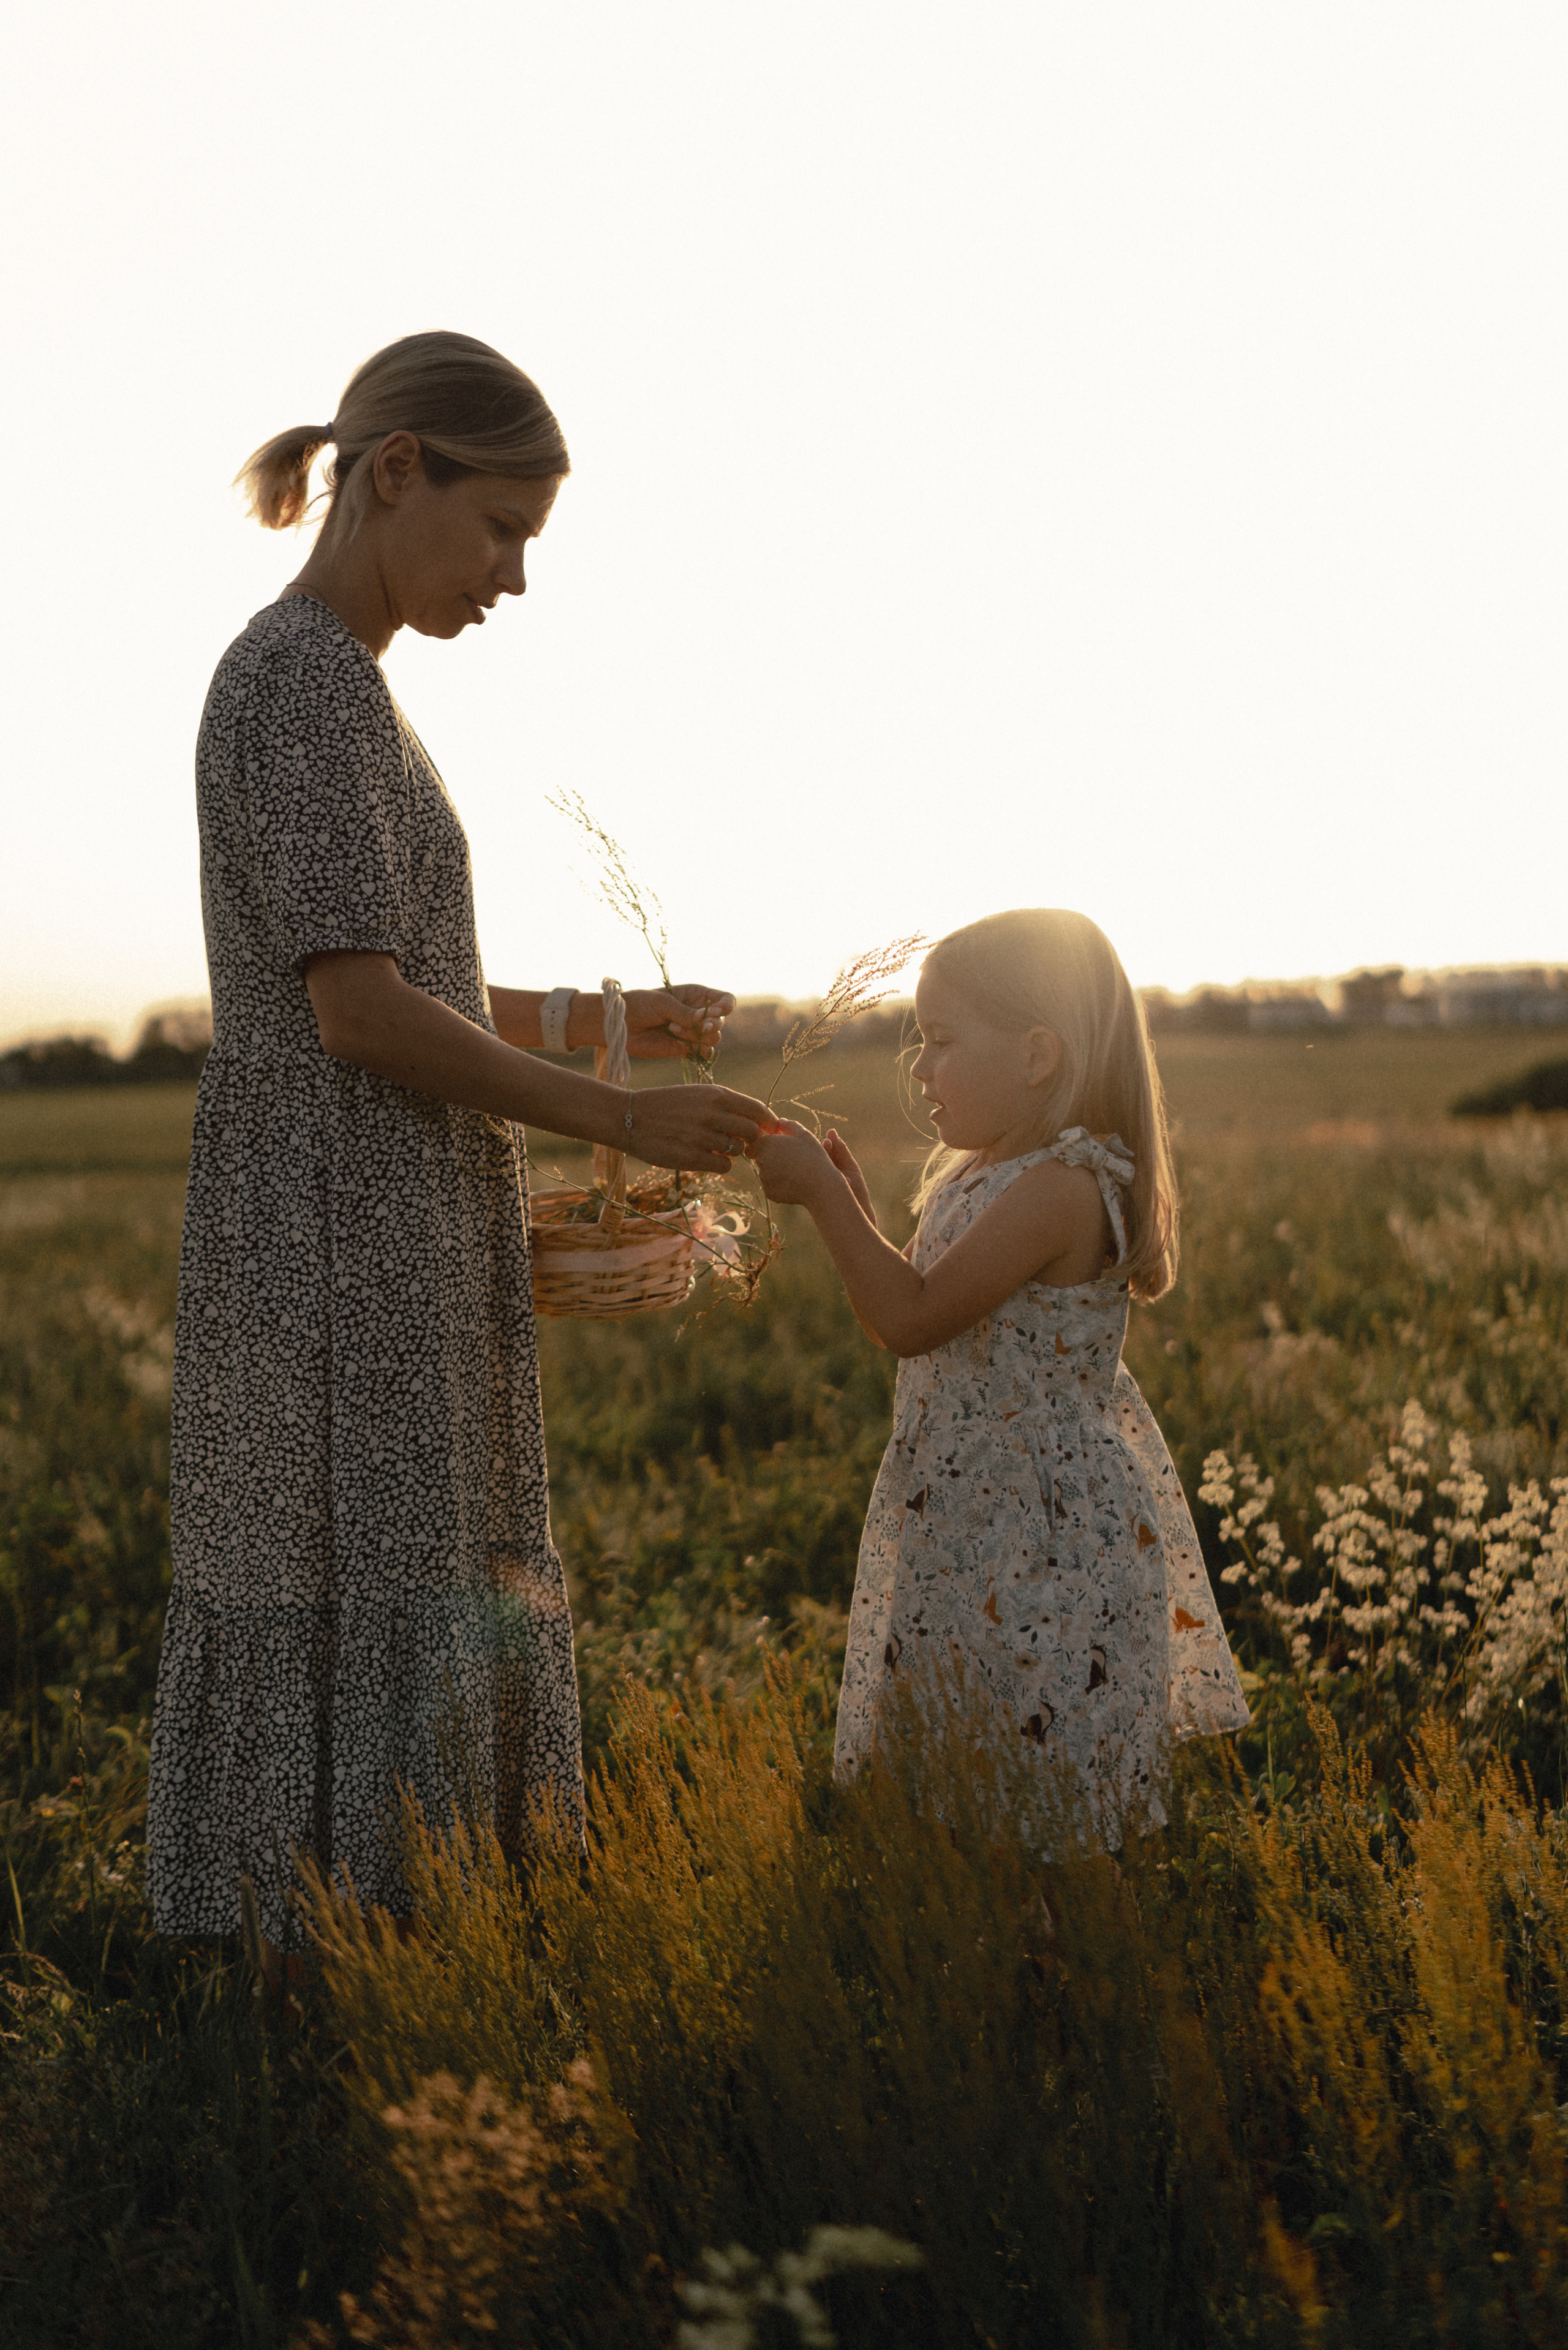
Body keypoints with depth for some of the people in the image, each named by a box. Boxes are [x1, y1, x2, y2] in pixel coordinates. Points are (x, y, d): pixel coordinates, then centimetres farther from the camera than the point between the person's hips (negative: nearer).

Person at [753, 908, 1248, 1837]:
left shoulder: (1064, 1186, -20)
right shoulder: (980, 1177, 12)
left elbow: (913, 1320, -25)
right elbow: (918, 1311, 19)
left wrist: (824, 1195, -18)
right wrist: (852, 1199, 11)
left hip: (1048, 1540, -10)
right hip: (973, 1522, 10)